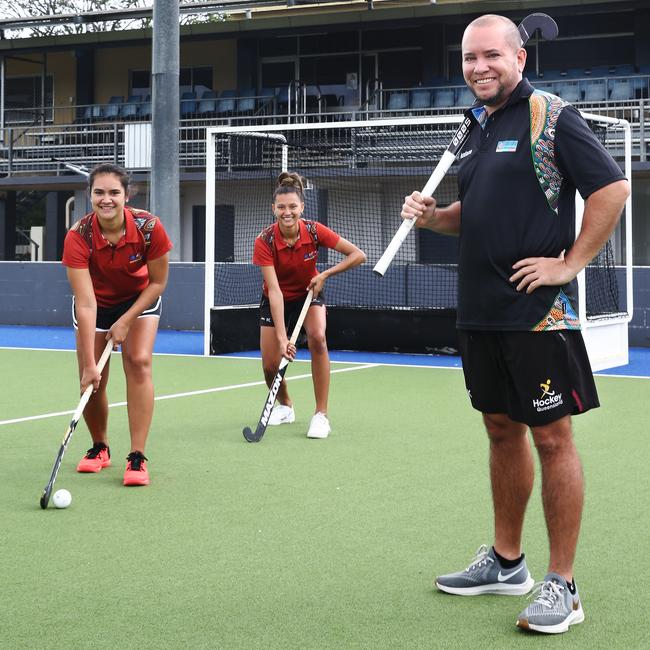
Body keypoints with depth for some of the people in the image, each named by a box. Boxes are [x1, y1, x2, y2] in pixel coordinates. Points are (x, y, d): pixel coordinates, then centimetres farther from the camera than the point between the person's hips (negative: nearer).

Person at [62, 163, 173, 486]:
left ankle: (137, 457, -17)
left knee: (138, 361, -20)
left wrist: (126, 321, -18)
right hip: (97, 302, 0)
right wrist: (89, 364, -36)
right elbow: (86, 303, -33)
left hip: (139, 298, 0)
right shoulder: (78, 237, -30)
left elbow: (157, 282, -12)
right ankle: (100, 448, 23)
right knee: (92, 380, -5)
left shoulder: (149, 228, -29)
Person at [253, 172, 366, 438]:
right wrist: (281, 337, -40)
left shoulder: (314, 231, -24)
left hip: (309, 293, 0)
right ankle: (285, 406, 30)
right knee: (270, 365, -5)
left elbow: (358, 255, -18)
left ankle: (321, 415, -19)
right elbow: (274, 290, -34)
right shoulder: (264, 241, -28)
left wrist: (325, 274, -28)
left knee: (317, 338, -28)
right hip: (276, 301, 0)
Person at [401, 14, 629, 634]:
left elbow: (612, 188, -13)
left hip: (538, 310, -8)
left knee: (551, 436, -3)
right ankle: (505, 562, 27)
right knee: (502, 430, 15)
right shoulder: (477, 128, 15)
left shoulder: (551, 116, -8)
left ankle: (561, 586, 4)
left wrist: (569, 263, -15)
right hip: (479, 310, 8)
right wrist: (432, 215, 5)